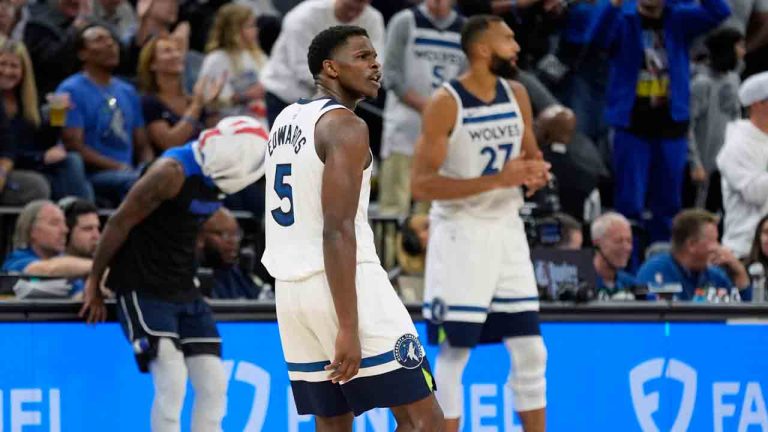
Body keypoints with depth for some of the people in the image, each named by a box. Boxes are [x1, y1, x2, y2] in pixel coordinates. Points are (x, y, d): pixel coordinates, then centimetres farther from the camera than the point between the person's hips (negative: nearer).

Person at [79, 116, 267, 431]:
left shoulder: (217, 174, 4)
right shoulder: (173, 172, -20)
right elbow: (121, 222, -14)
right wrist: (94, 282, -7)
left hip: (184, 289, 8)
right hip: (143, 288, -8)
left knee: (213, 383, 0)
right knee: (172, 382, -17)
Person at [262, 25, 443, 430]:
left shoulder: (283, 122, 16)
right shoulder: (345, 126, -12)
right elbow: (338, 231, -19)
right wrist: (348, 328, -23)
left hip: (290, 290, 9)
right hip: (344, 287, -9)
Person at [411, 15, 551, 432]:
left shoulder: (517, 95, 5)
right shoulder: (445, 104, -14)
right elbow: (421, 184, -18)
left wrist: (536, 173, -6)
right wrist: (497, 180, -25)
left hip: (507, 229, 6)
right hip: (461, 234, -6)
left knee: (530, 350, 6)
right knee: (454, 352, -3)